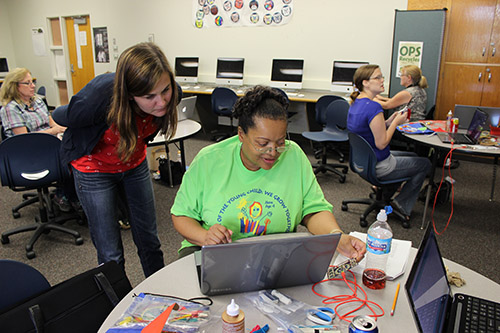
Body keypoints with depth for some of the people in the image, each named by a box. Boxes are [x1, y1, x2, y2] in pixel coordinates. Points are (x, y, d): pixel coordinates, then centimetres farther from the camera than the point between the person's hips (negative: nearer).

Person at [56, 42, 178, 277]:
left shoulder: (169, 95, -24)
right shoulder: (101, 95, -37)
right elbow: (66, 116, -10)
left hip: (135, 165, 4)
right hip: (95, 169, -3)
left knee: (149, 242, 13)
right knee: (110, 255, 0)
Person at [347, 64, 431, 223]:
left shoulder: (356, 102, 2)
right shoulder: (373, 107, -27)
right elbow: (381, 143, -24)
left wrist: (388, 121, 2)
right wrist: (396, 122, -12)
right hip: (377, 167, -9)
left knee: (412, 156, 30)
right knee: (425, 164, 11)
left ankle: (382, 193, 25)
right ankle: (401, 203, 15)